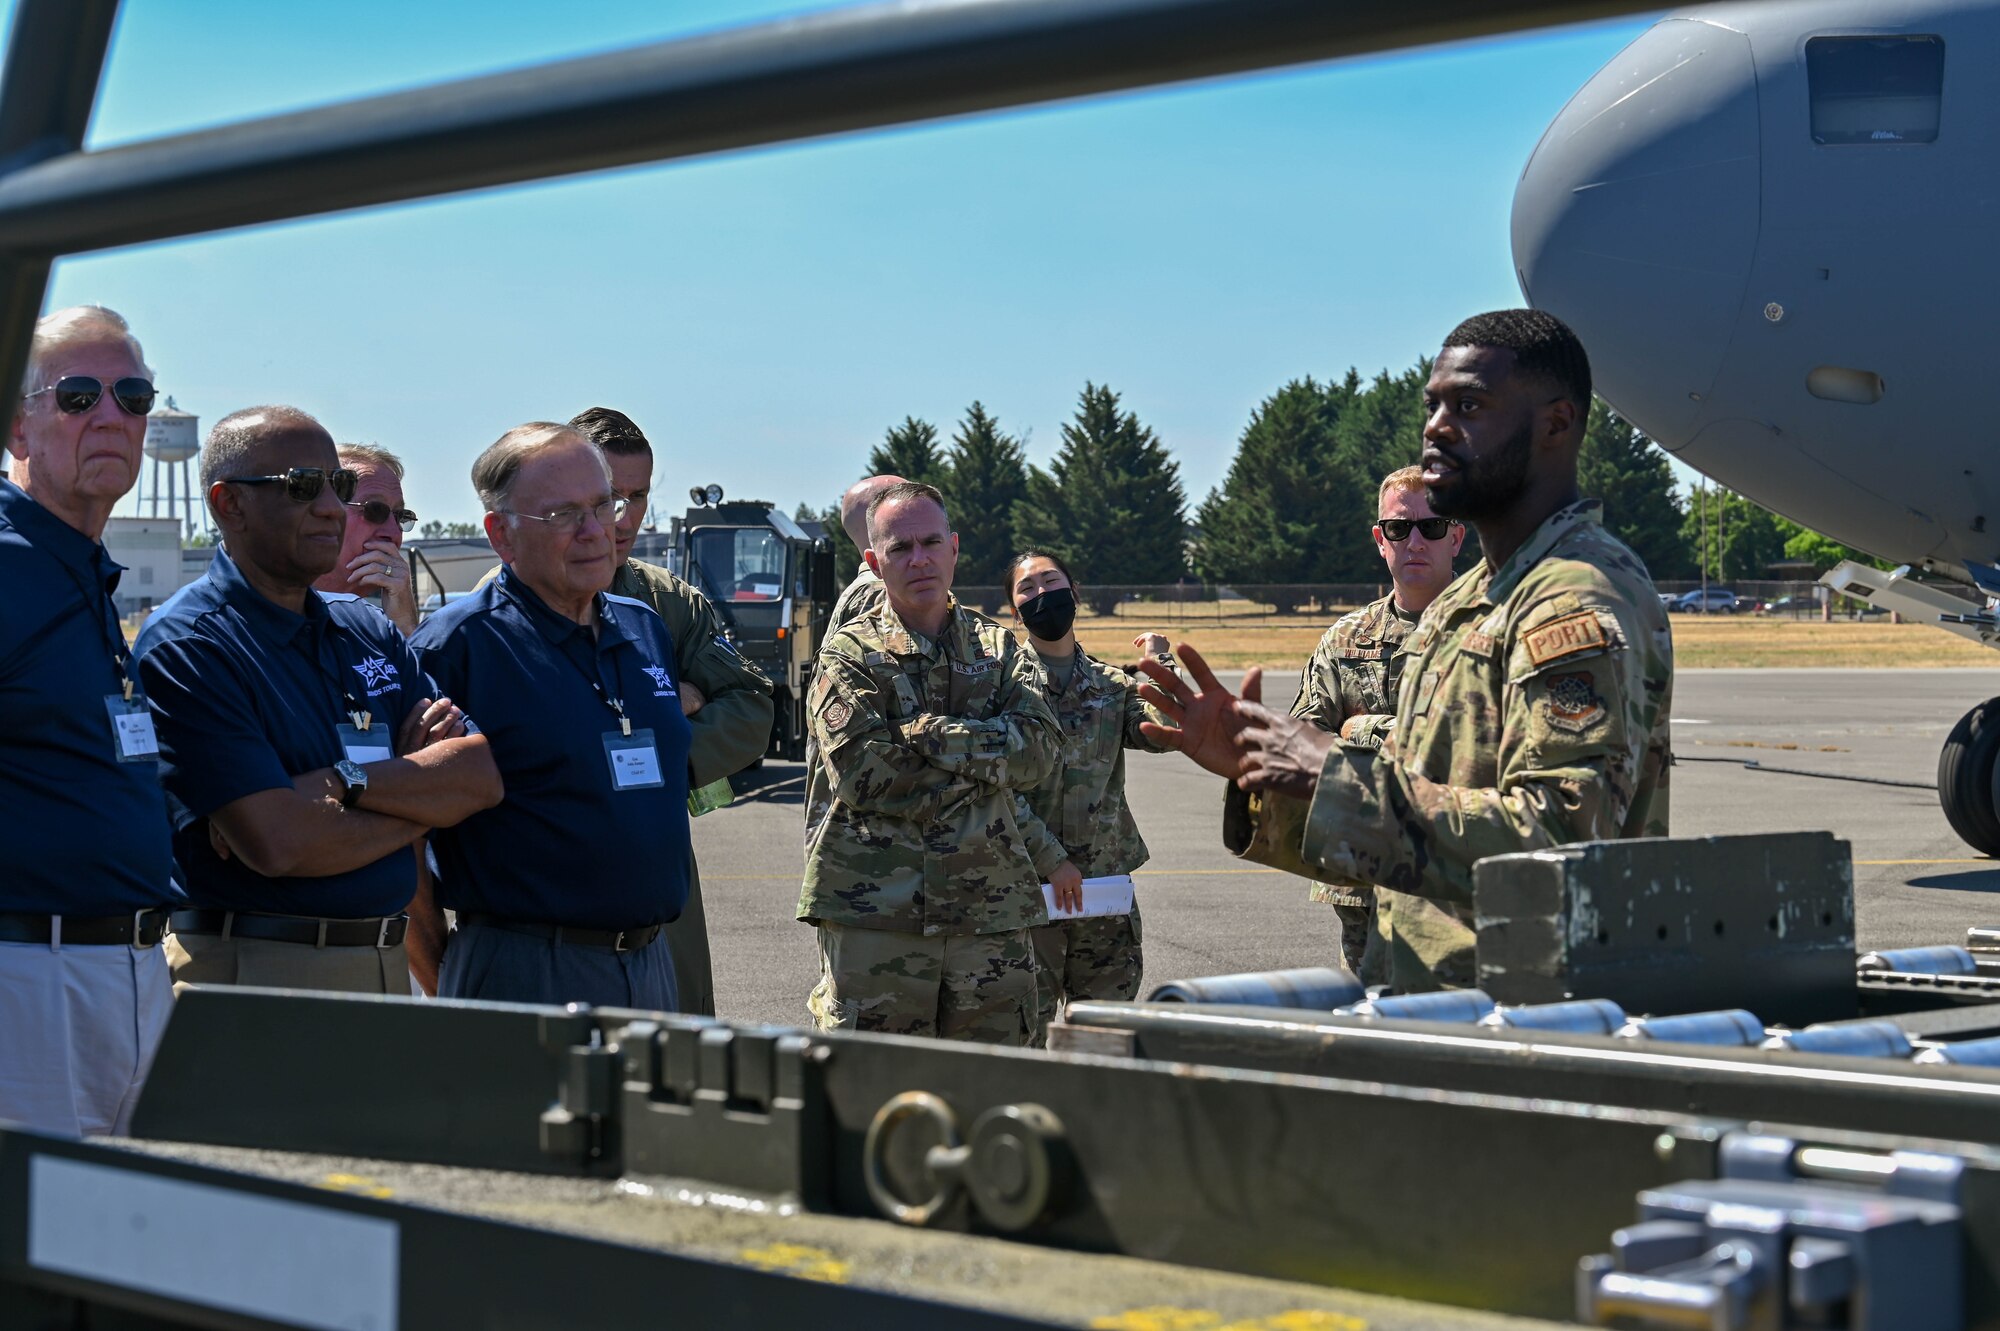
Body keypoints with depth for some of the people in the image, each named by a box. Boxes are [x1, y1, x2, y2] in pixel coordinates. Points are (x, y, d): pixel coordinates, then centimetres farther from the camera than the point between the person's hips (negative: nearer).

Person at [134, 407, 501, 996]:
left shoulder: (369, 630, 12)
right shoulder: (186, 646, -10)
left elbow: (484, 775, -1)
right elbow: (279, 843, -20)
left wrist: (344, 784, -16)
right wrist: (426, 792, -5)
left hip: (387, 964, 6)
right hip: (252, 970, -6)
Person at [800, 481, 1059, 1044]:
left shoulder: (998, 647, 15)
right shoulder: (849, 654, 3)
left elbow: (1039, 746, -2)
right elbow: (863, 773, -11)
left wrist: (931, 736, -11)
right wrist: (983, 753, -5)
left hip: (991, 909, 4)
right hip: (874, 913, -4)